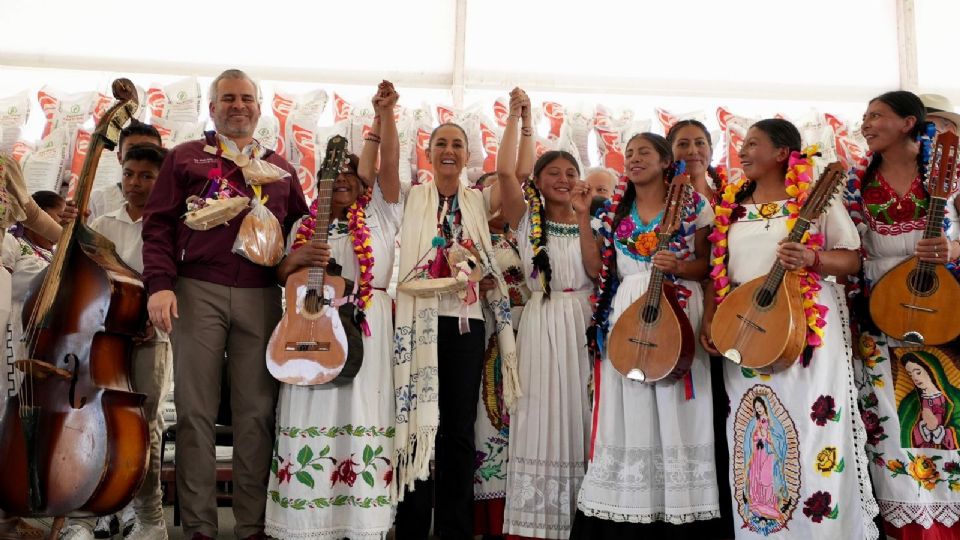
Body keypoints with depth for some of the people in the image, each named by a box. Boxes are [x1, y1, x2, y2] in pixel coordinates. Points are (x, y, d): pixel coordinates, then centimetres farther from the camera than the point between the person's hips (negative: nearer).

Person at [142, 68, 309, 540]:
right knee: (196, 410, 0)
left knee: (257, 412, 2)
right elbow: (158, 224, 4)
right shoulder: (186, 157, 12)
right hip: (197, 292, -1)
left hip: (261, 297, 2)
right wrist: (160, 283, -9)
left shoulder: (279, 168, 19)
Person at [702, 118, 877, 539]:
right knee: (752, 431, 8)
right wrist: (709, 319, 2)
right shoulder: (730, 206, 11)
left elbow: (852, 258, -2)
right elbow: (718, 269, 13)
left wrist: (812, 259, -21)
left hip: (808, 327, -4)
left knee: (810, 427, -4)